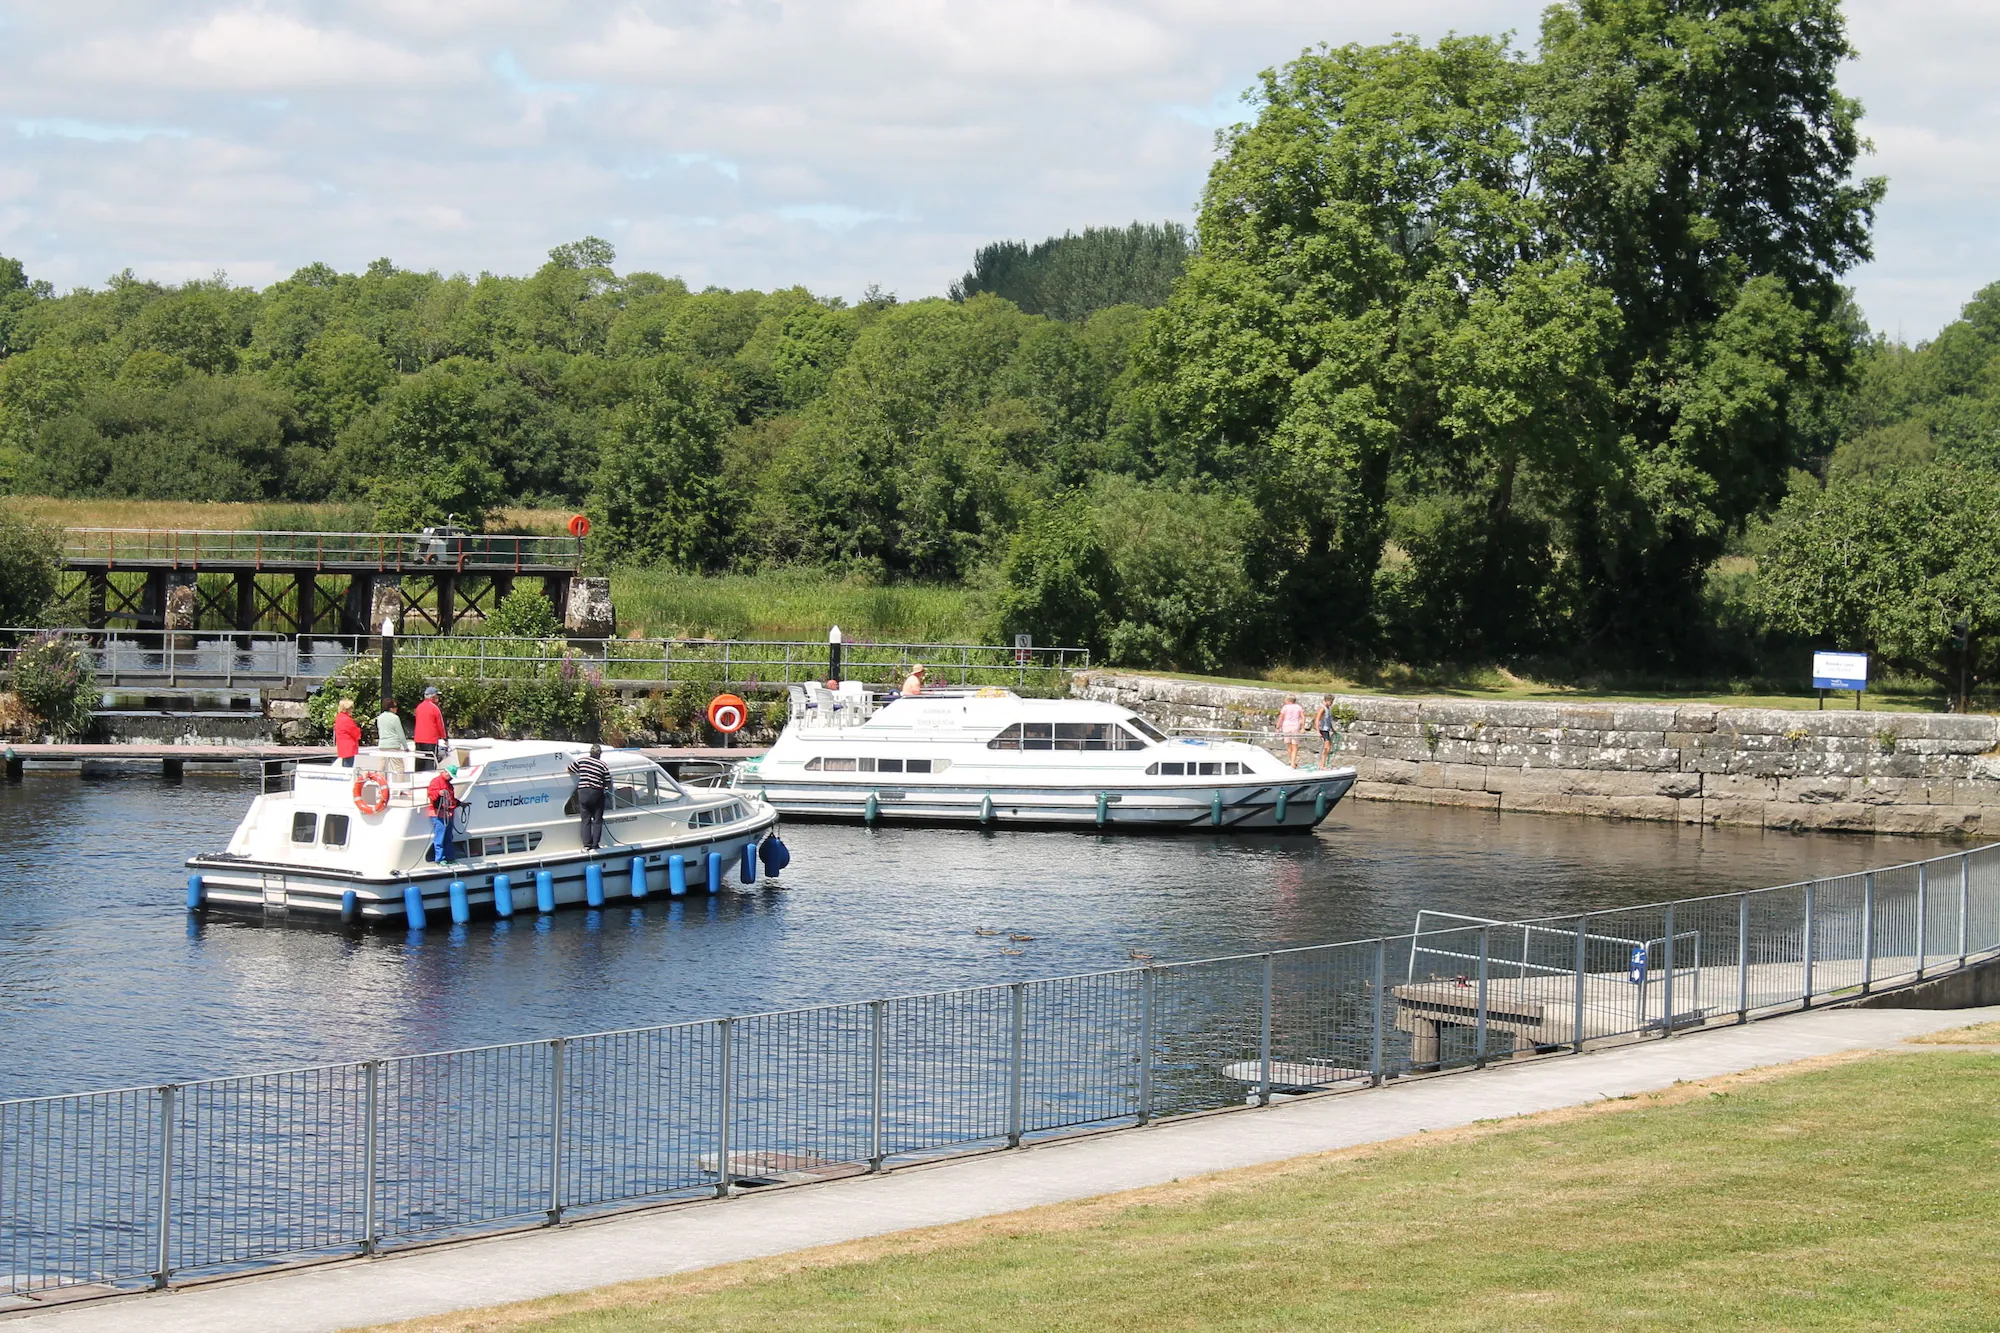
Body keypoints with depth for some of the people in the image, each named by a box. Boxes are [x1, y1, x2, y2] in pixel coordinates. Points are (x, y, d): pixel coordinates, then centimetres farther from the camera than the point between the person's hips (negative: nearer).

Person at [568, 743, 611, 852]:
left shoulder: (581, 761, 1)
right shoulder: (603, 765, -3)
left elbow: (570, 770, 14)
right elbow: (608, 783, -1)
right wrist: (607, 791, 20)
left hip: (583, 793, 2)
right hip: (596, 793, -2)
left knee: (586, 820, 9)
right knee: (597, 821, 7)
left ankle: (586, 845, 4)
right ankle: (594, 845, 3)